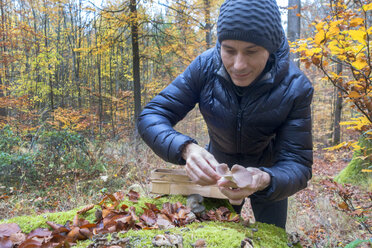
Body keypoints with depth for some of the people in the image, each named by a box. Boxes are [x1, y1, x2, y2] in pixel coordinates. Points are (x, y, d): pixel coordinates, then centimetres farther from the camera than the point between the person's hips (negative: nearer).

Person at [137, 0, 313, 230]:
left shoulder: (295, 88, -30)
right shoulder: (206, 66, -27)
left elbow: (298, 165, -29)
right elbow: (151, 117, -27)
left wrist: (264, 180, -52)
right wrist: (186, 149, -48)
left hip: (269, 174, 0)